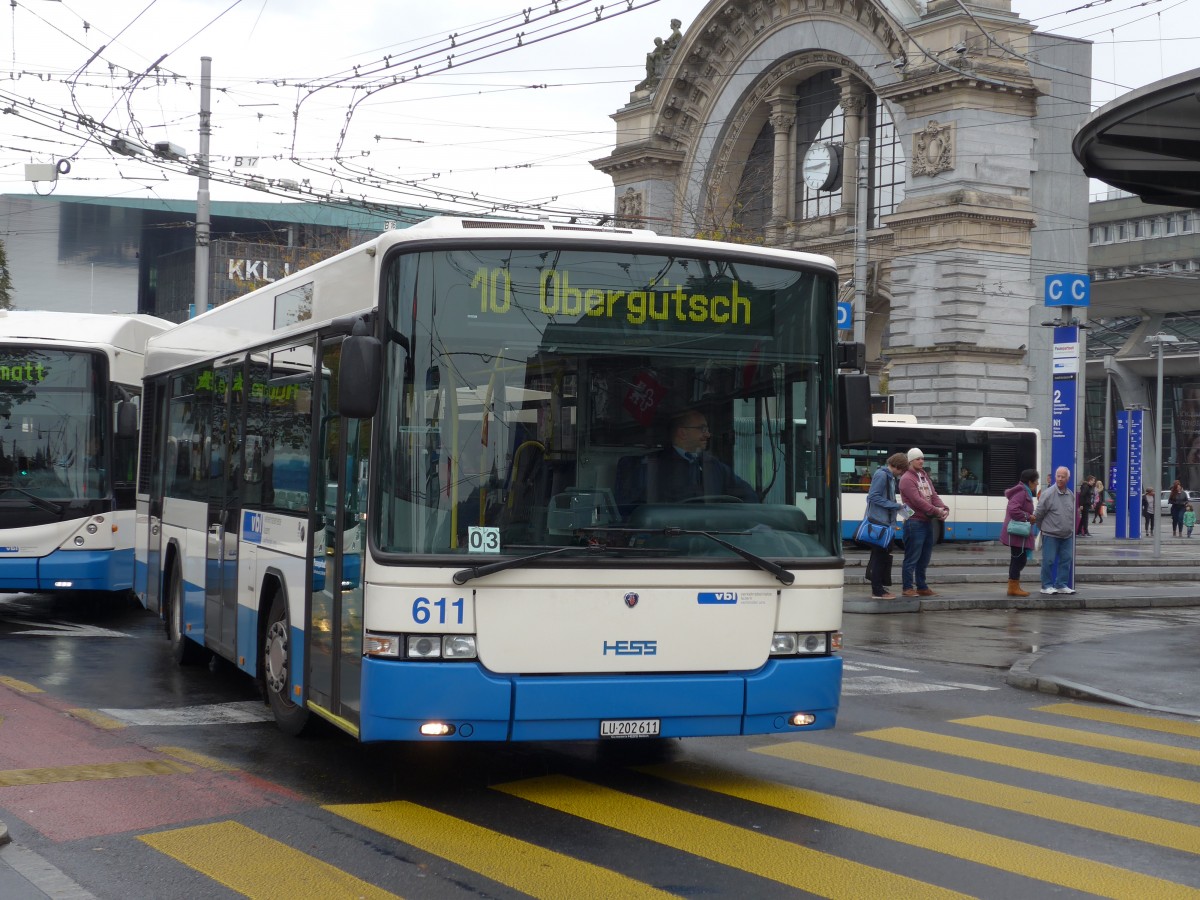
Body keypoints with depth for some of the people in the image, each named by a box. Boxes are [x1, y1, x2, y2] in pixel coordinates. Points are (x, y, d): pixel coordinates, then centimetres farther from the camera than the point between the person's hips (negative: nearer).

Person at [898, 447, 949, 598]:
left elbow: (934, 496, 10)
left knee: (924, 558, 14)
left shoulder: (925, 477, 18)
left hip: (927, 522, 9)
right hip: (914, 522, -9)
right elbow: (917, 500, -19)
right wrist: (936, 511, -21)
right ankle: (908, 588, 0)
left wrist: (943, 509, -9)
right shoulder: (907, 479, -10)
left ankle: (922, 587, 21)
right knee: (912, 558, -5)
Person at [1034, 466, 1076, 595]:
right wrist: (1043, 528, 2)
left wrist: (1071, 528, 17)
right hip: (1050, 535, -6)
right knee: (1049, 561, -2)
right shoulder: (1048, 494, -12)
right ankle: (1047, 586, 6)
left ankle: (1062, 585, 16)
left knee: (1066, 560, 7)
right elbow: (1039, 513, -7)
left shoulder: (1071, 495, 8)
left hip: (1067, 535, 6)